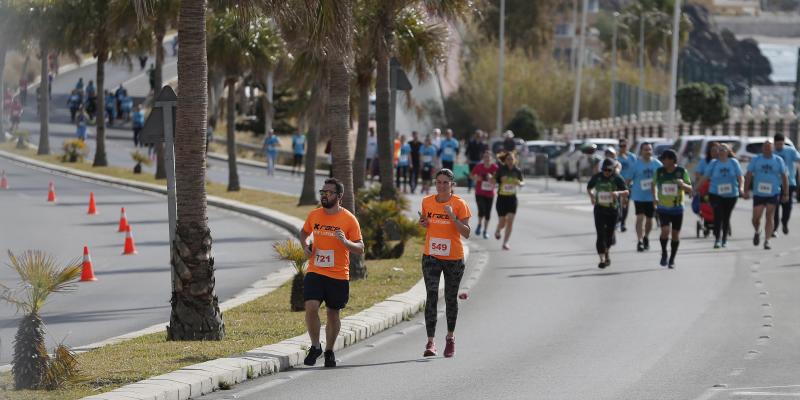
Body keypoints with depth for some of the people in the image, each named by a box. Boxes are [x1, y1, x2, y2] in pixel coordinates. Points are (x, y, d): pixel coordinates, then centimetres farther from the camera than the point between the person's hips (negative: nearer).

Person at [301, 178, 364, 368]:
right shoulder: (314, 215, 4)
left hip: (338, 275, -2)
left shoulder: (349, 219, -6)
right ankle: (315, 346, 2)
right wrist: (306, 246, 4)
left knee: (333, 314, 9)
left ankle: (329, 351, 28)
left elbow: (360, 249, -5)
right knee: (311, 307, -16)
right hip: (315, 272, 2)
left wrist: (345, 242, -24)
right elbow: (304, 233, 25)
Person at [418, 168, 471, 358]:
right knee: (431, 296, -11)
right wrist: (423, 223, -3)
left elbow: (466, 233, -9)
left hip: (453, 257, -1)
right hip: (431, 256, 1)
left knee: (451, 298, 11)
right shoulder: (427, 202, 3)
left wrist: (453, 217, -23)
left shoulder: (459, 204, -7)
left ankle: (450, 336, 32)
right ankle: (430, 342, -15)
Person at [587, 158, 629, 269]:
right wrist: (591, 196, -5)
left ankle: (606, 253, 42)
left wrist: (618, 193, -30)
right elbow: (589, 188, 14)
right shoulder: (597, 177, -2)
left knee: (609, 234, 13)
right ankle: (602, 259, -11)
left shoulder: (617, 179, -7)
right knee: (601, 234, -11)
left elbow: (626, 192, -10)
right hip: (599, 209, 0)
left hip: (613, 210, 0)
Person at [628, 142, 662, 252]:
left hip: (652, 197, 3)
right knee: (640, 217, -15)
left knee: (649, 219, 13)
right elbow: (628, 180, 1)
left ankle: (646, 237, 36)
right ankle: (639, 241, -15)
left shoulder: (657, 164, 2)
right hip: (639, 196, -3)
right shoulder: (636, 165, -3)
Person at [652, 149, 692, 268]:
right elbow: (654, 184, 18)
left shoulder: (682, 172, -5)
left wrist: (683, 184, -27)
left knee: (675, 234, 5)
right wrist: (655, 197, 3)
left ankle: (672, 259, 20)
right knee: (665, 230, -18)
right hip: (663, 208, 0)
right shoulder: (659, 172, -1)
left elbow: (690, 189, -5)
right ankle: (664, 253, 5)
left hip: (677, 208, 0)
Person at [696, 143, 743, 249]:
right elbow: (704, 177, 2)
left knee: (726, 217, 9)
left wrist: (741, 187, -18)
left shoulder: (734, 163, 2)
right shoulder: (713, 163, 2)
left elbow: (740, 177, 0)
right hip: (715, 194, -1)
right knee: (718, 215, -14)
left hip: (731, 194, 1)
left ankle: (725, 239, 22)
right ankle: (717, 239, -12)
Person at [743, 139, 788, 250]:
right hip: (758, 194, 0)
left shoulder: (778, 160, 4)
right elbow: (748, 175, 3)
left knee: (770, 217, -6)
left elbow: (785, 177, 6)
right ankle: (757, 232, 29)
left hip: (773, 194, 0)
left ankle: (767, 241, -3)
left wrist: (786, 194, 2)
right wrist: (746, 191, -6)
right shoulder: (756, 160, 4)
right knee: (756, 218, -2)